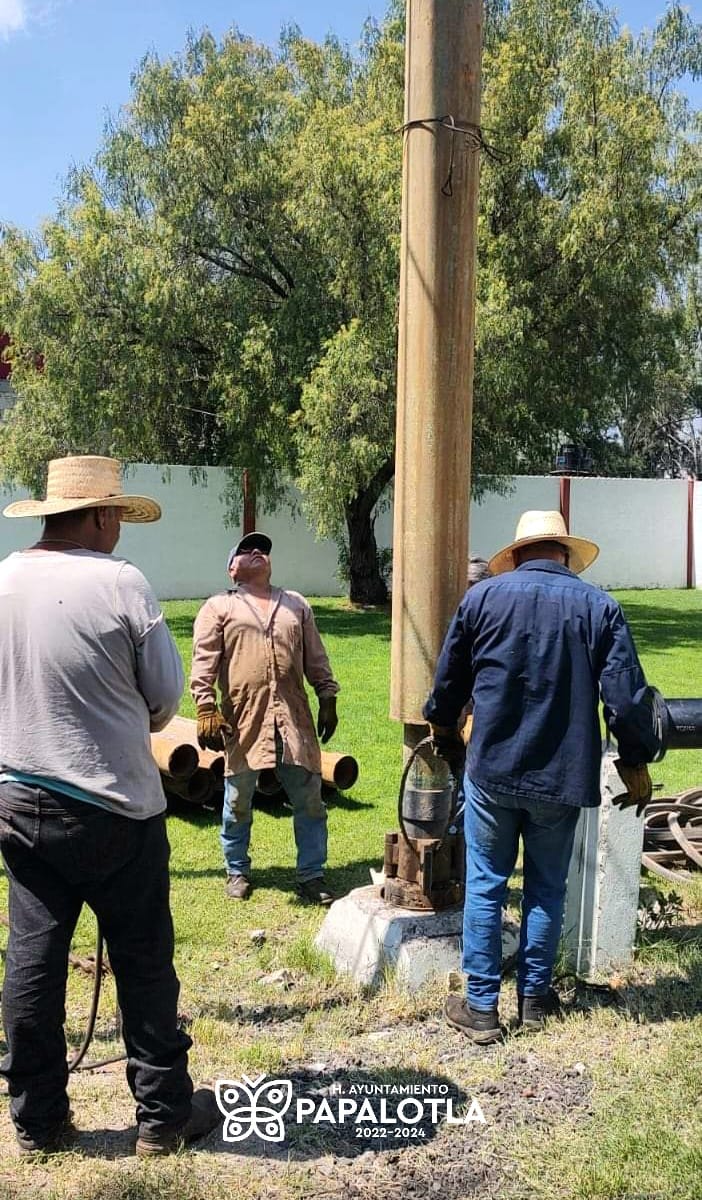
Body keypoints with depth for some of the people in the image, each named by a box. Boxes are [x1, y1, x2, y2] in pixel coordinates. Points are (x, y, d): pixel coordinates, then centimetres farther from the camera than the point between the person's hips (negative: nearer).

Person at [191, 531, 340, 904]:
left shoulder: (296, 604, 18)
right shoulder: (219, 607, 5)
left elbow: (316, 659, 18)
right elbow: (204, 662, -3)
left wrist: (327, 698, 11)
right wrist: (205, 708, -12)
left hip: (294, 719, 3)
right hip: (243, 720, -3)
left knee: (310, 800, 4)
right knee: (238, 803, 9)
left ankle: (311, 876, 17)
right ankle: (237, 872, 28)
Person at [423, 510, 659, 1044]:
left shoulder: (483, 596, -1)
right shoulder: (599, 606, -3)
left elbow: (449, 679, 9)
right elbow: (628, 696, -6)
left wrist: (443, 727, 28)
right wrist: (636, 762, 8)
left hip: (492, 769, 0)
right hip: (563, 776, 1)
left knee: (485, 885, 9)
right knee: (547, 888, 16)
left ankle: (481, 1006, 14)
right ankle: (534, 998, 26)